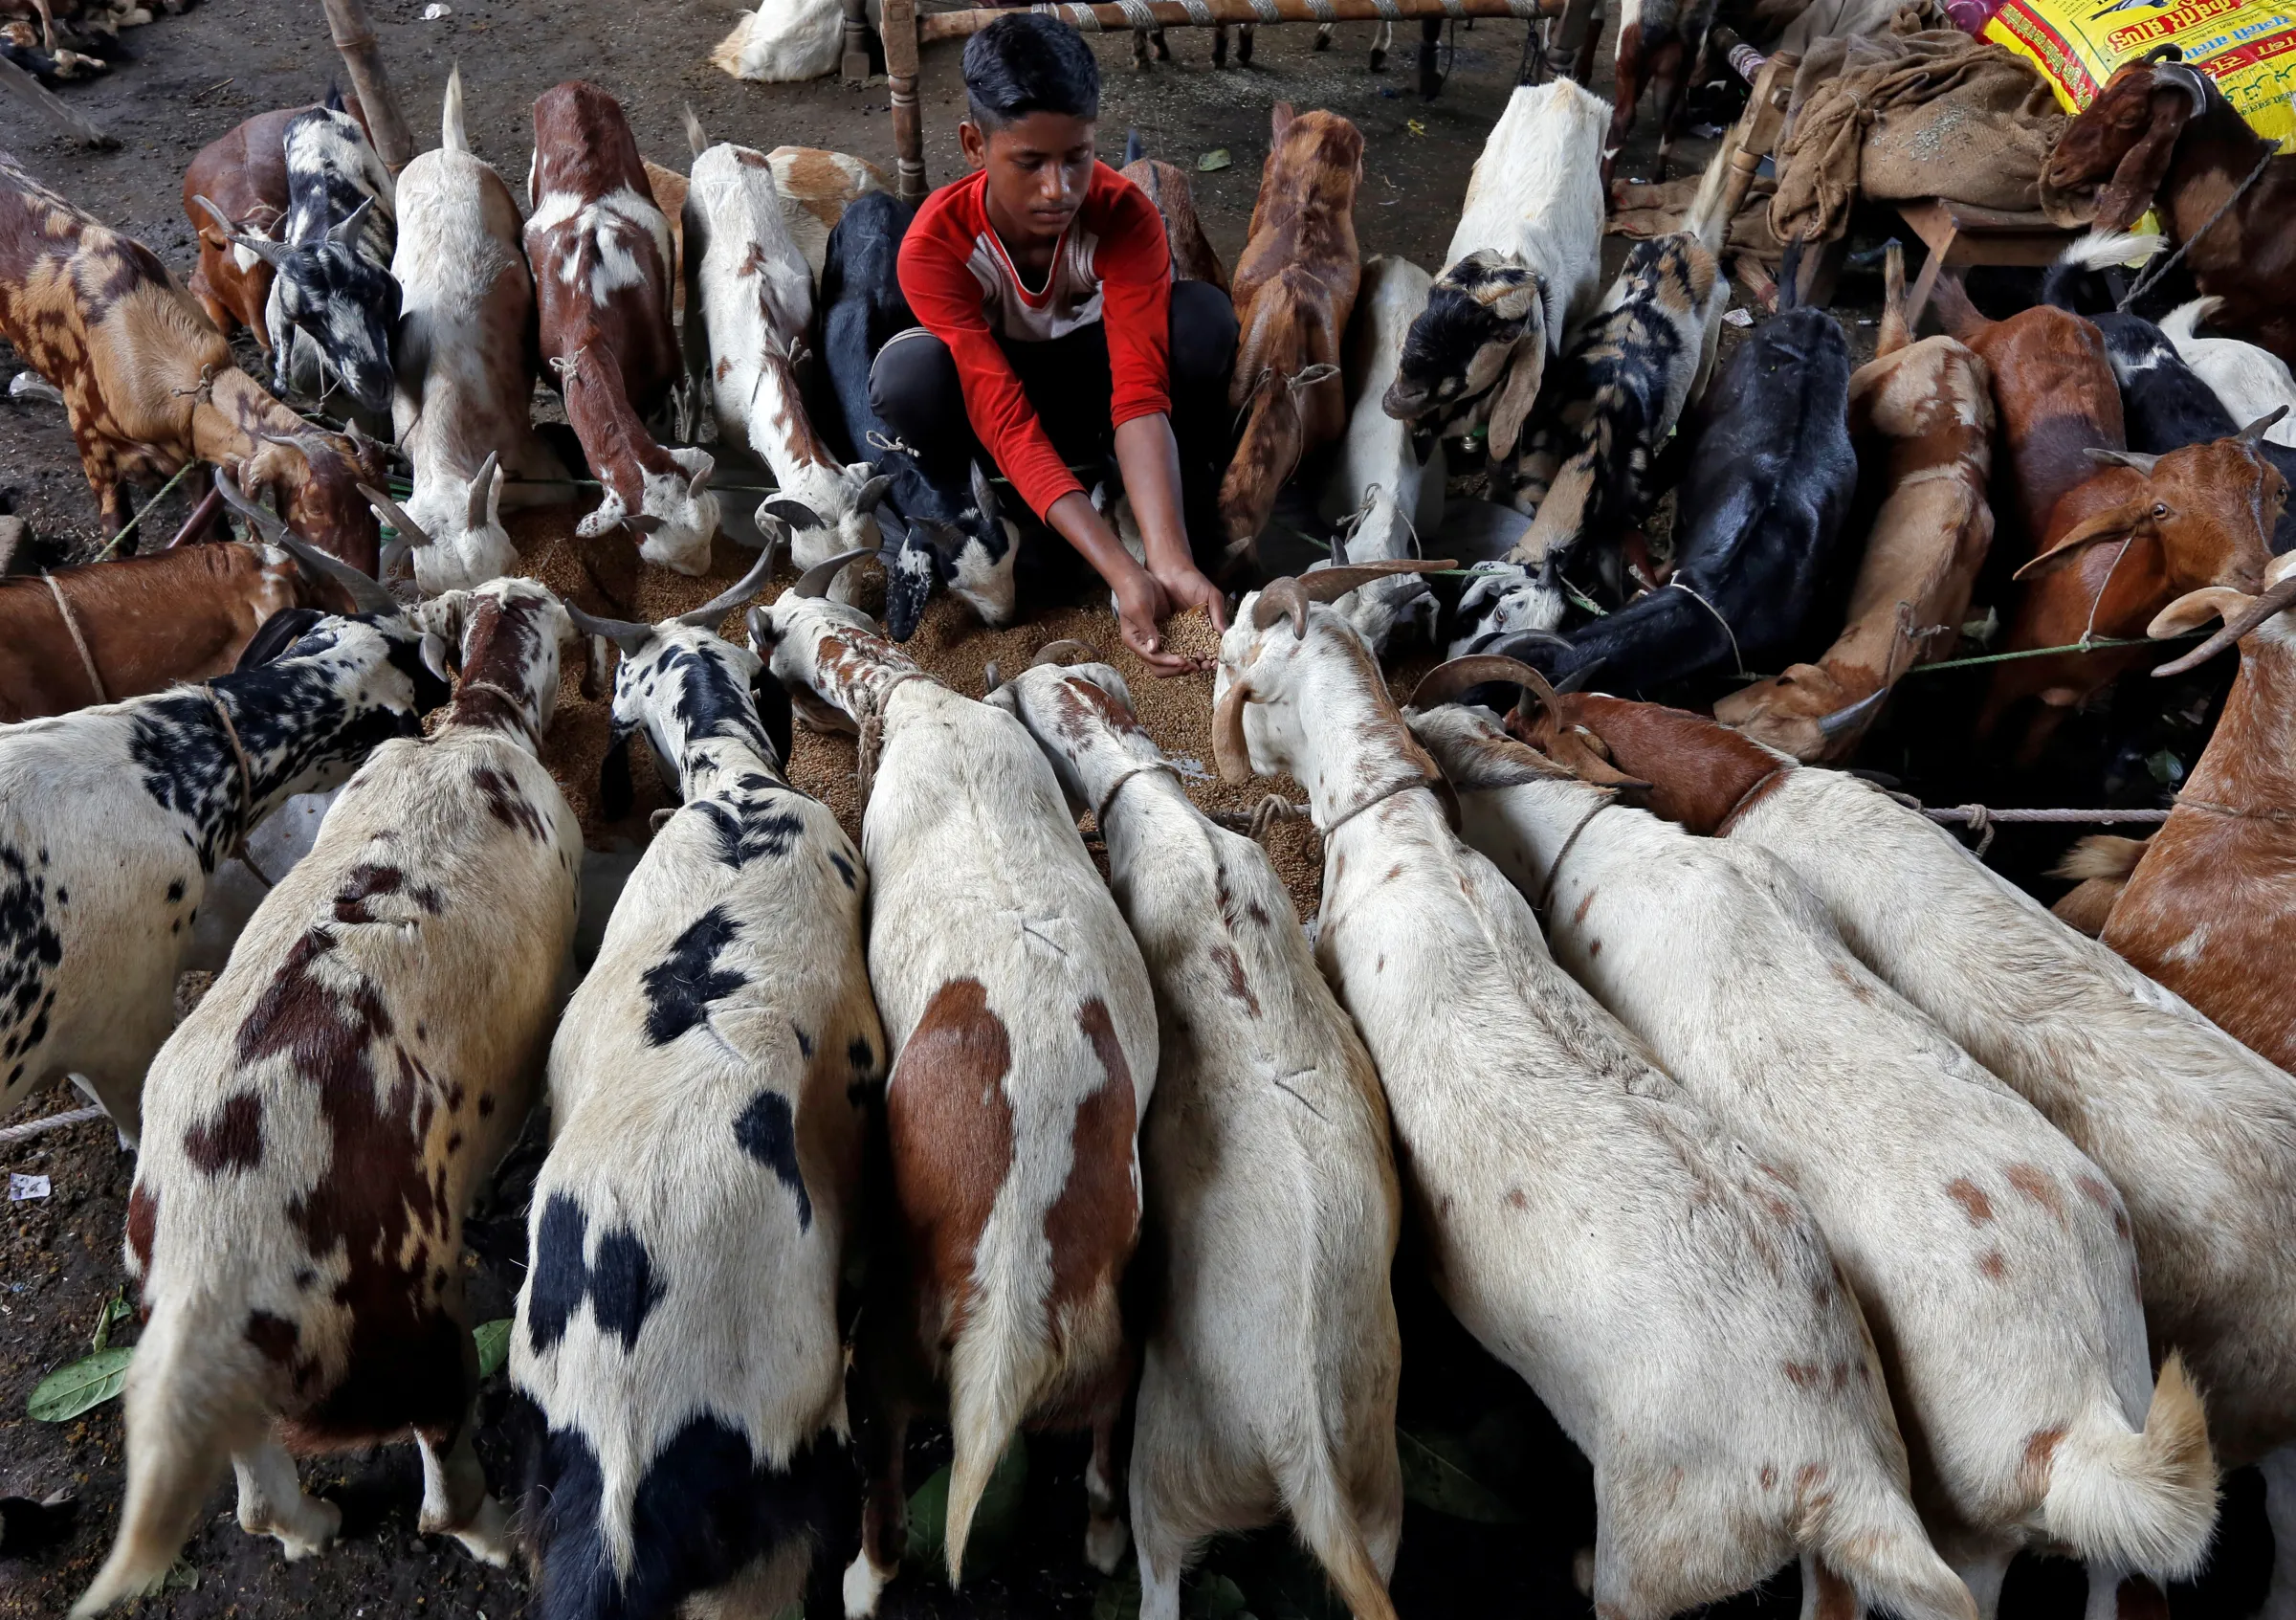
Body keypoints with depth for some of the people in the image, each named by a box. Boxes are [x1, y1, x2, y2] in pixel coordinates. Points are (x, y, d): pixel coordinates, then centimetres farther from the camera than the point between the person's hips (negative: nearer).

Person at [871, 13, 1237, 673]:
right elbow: (1005, 419, -38)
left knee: (1203, 315, -30)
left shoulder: (1125, 214, -27)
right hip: (988, 388, -1)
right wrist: (1123, 574, -49)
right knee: (908, 373, -36)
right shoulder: (934, 244, -30)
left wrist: (1171, 560, -52)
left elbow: (1140, 390, -36)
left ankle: (1196, 505, -9)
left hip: (1088, 378, 1)